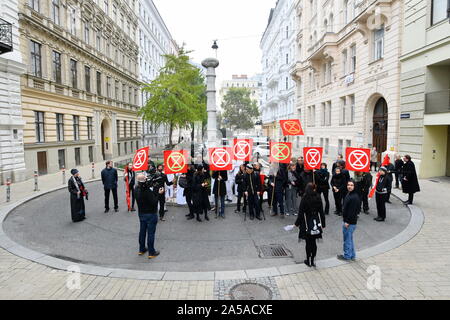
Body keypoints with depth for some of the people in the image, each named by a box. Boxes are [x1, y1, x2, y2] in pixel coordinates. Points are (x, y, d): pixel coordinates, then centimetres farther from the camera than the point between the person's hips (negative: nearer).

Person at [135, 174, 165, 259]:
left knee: (142, 231, 19)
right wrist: (158, 193, -17)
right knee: (151, 233, 3)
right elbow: (154, 203, -26)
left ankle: (141, 249, 33)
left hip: (141, 213, 7)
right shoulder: (148, 191, -29)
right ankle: (151, 252, 13)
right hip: (151, 214, -7)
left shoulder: (136, 189, -6)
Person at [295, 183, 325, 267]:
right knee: (313, 242, 13)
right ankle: (312, 260, 20)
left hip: (307, 223, -3)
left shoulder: (304, 199, -15)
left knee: (308, 242, 8)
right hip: (316, 224, 3)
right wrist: (323, 224, 10)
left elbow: (301, 213, -12)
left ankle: (308, 261, 19)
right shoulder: (318, 198, -5)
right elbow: (321, 212, 1)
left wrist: (297, 223, 0)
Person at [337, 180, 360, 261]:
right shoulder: (349, 194, 9)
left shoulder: (354, 197, -22)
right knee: (349, 239, 20)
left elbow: (352, 211, -23)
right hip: (348, 220, 10)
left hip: (350, 222, -10)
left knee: (347, 239, 3)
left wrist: (347, 222, -20)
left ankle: (347, 256, 17)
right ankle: (352, 255, 31)